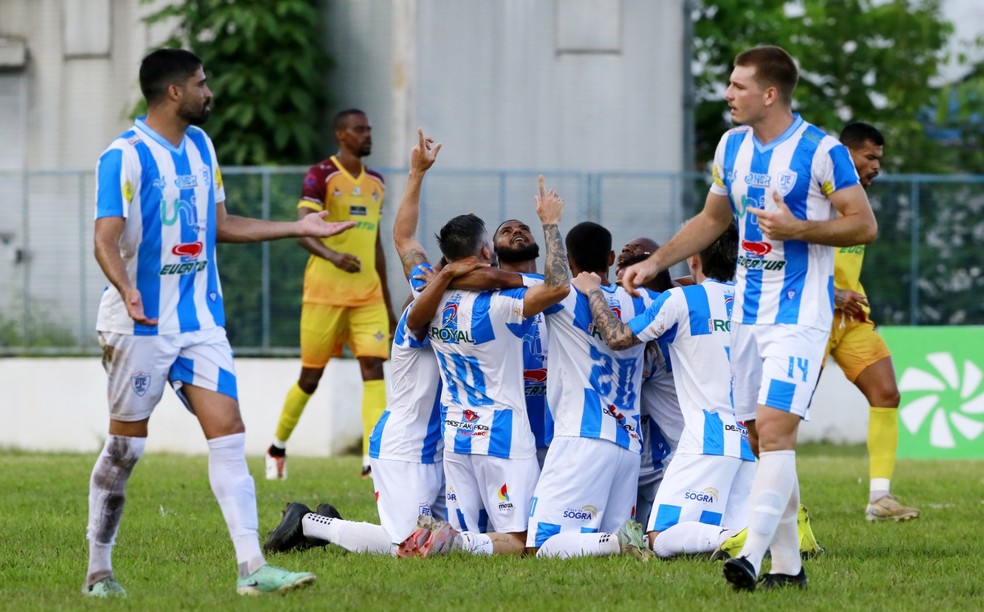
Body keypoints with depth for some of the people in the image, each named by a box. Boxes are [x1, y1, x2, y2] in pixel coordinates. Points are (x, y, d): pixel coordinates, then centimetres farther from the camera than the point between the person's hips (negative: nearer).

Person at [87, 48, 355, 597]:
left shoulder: (200, 145, 11)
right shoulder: (126, 156, -12)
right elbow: (106, 238, -20)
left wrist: (298, 228, 21)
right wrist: (126, 289, -39)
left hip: (200, 320, 6)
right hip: (142, 323, -6)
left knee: (229, 431, -5)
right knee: (126, 445, 1)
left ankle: (252, 567, -10)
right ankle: (99, 570, 14)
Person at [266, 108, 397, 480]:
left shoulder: (375, 183, 15)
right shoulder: (321, 177, -6)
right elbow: (302, 230, -17)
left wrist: (388, 306, 21)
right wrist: (333, 256, -37)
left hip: (368, 296, 5)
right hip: (325, 293, -5)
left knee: (374, 369, -11)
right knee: (311, 377, 4)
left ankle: (373, 458, -19)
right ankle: (278, 447, 26)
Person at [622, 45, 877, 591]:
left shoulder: (822, 151, -11)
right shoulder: (732, 146, 10)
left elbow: (864, 224, -9)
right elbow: (711, 219, 23)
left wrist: (797, 229, -20)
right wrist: (655, 262, 15)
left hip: (799, 315, -7)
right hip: (747, 314, 7)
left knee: (775, 429, -18)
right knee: (761, 439, 6)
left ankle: (752, 555, -26)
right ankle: (787, 566, 12)